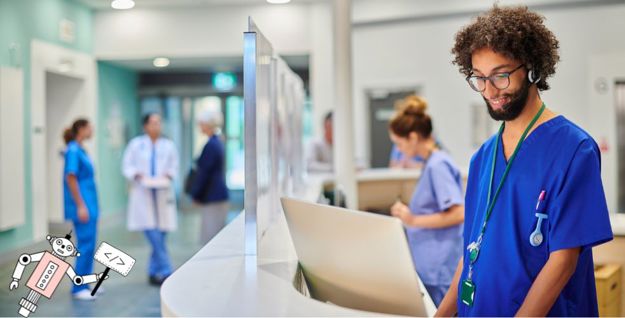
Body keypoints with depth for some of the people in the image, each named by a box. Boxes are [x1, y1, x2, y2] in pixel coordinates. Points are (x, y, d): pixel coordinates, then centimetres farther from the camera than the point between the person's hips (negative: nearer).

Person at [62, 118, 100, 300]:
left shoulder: (80, 150, 14)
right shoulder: (73, 150, -13)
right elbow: (70, 178, -18)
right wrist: (80, 206, -20)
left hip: (89, 204, 9)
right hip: (82, 205, -9)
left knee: (89, 245, 12)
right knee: (86, 245, -6)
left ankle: (85, 284, 20)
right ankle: (78, 288, 1)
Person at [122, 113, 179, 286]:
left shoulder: (169, 145, 8)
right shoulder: (135, 144, 5)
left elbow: (174, 166, 9)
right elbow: (127, 166, 5)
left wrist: (168, 175, -11)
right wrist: (138, 175, -12)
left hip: (163, 194, 2)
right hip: (143, 194, -2)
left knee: (159, 236, 4)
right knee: (153, 235, -11)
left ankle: (154, 272, 17)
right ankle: (165, 271, -7)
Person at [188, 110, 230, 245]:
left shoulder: (211, 145, -17)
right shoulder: (217, 142, 13)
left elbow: (204, 172, -16)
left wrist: (196, 194, -8)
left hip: (213, 197, -10)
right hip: (219, 194, 10)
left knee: (211, 235, -6)